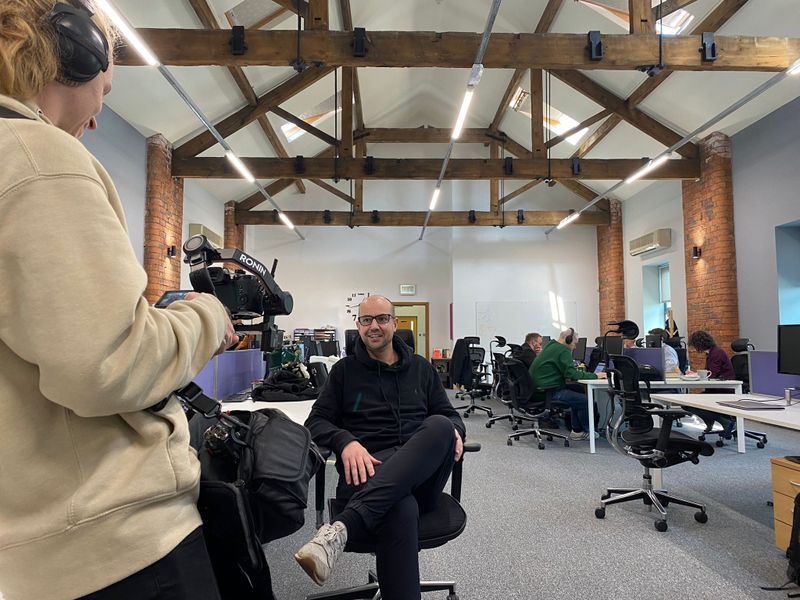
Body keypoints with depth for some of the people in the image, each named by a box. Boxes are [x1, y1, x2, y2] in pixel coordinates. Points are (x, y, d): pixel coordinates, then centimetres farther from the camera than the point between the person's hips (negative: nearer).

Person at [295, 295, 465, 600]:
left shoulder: (421, 368, 20)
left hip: (421, 472, 3)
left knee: (440, 426, -36)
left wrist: (454, 430, -5)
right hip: (369, 468, -3)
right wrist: (346, 441, -15)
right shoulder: (345, 370, 14)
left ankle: (341, 528, -45)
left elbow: (449, 414, 22)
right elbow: (316, 422, 8)